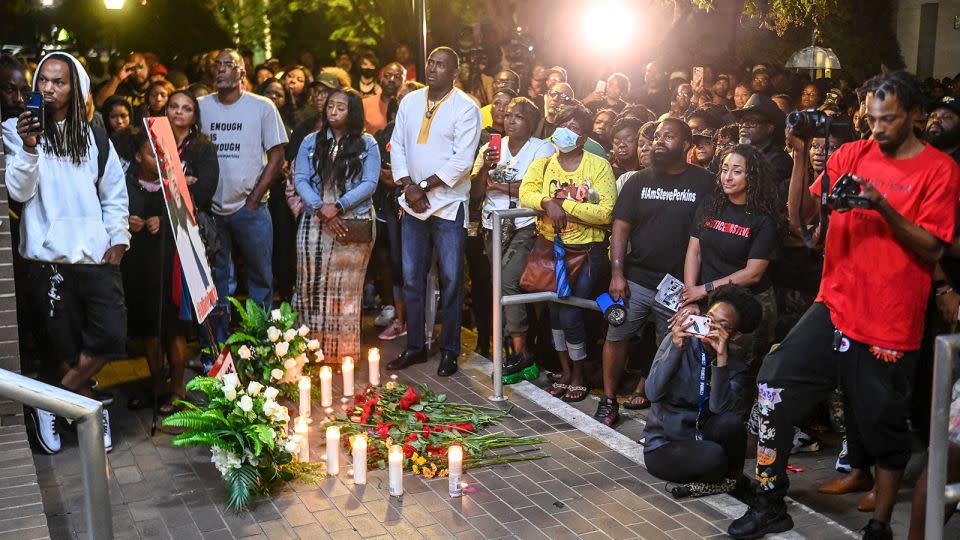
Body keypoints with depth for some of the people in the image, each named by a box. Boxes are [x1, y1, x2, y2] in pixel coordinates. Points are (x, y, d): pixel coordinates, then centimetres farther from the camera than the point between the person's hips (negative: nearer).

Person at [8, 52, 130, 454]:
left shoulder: (95, 139, 10)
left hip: (97, 255, 2)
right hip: (51, 258, -2)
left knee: (112, 335, -7)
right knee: (67, 345, 1)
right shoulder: (20, 132, 2)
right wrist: (29, 148, -22)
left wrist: (118, 239, 2)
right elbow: (19, 191, -8)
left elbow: (115, 195, 13)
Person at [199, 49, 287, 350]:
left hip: (250, 208, -2)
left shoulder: (262, 107, 0)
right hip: (211, 208, 2)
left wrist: (254, 200, -6)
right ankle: (219, 345, 19)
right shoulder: (201, 106, 5)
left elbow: (276, 156, -1)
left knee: (260, 276, 4)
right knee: (216, 279, 10)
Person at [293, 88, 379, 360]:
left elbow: (369, 183, -3)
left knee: (346, 292, -2)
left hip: (353, 225, -2)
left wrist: (338, 207, -14)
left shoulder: (367, 143, 6)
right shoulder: (311, 142, 13)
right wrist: (321, 208, -12)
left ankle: (344, 354, 5)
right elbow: (301, 180, 4)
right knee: (312, 289, -1)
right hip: (315, 224, 2)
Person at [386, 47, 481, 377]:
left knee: (450, 280, 2)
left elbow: (462, 160, -14)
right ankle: (415, 346, 22)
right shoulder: (410, 102, 8)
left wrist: (424, 186, -14)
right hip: (413, 204, 5)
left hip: (448, 205, -5)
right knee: (411, 278, 10)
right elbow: (397, 146, 8)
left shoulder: (466, 109, -7)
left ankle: (449, 350, 14)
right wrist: (407, 186, -6)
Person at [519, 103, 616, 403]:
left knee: (570, 314, -8)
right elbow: (526, 195, -9)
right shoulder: (541, 165, 8)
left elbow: (605, 213, -15)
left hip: (586, 250, -4)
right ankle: (565, 371, 28)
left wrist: (565, 204, -18)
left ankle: (578, 375, 13)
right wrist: (549, 203, -27)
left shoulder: (599, 166, -4)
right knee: (555, 308, 9)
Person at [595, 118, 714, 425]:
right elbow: (621, 228, 3)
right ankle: (608, 402, 13)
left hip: (678, 285, -2)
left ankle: (643, 390, 28)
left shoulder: (704, 183, -2)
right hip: (635, 279, 2)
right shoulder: (638, 181, 7)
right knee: (616, 336, 1)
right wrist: (617, 274, -6)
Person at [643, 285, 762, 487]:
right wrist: (676, 347, -28)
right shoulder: (677, 341, -7)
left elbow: (719, 408, -22)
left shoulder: (736, 366, -3)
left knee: (730, 421, -31)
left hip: (702, 438, 2)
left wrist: (721, 358, -28)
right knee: (712, 456, -34)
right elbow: (653, 393, -20)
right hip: (663, 445, -2)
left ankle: (733, 477, -4)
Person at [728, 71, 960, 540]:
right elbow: (804, 215, 3)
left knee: (884, 426, 7)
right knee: (774, 382, -11)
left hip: (890, 324, -3)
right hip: (835, 307, 3)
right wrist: (801, 155, -8)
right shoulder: (851, 154, 7)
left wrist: (883, 206, -21)